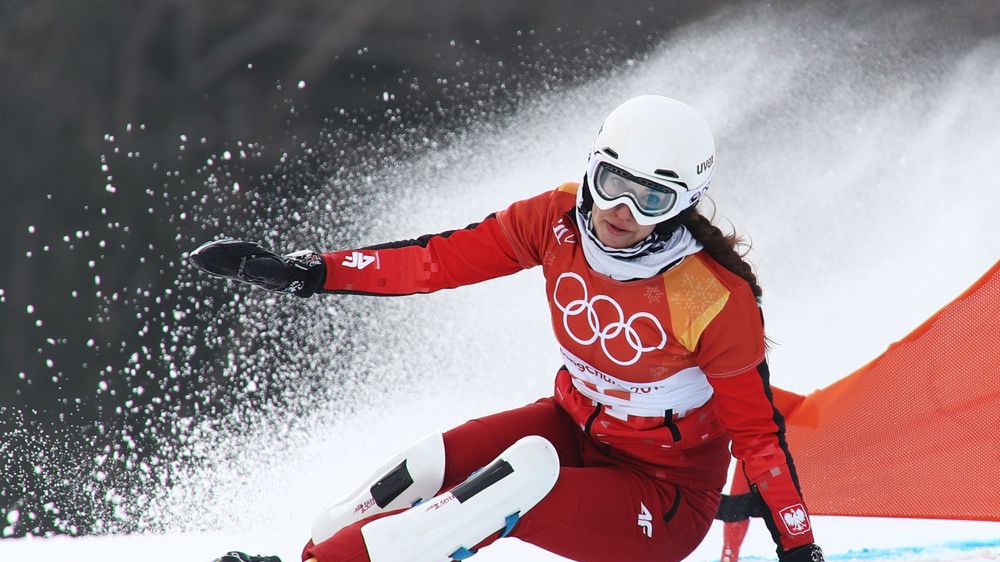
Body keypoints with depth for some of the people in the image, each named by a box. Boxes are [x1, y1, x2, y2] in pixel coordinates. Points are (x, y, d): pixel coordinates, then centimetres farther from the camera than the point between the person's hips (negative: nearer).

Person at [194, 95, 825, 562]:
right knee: (433, 464, -21)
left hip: (664, 507, -5)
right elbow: (439, 260, -8)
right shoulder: (559, 222, -12)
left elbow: (759, 432, -16)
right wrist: (304, 272, -15)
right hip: (578, 427, 5)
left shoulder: (716, 303, -25)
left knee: (524, 480, -32)